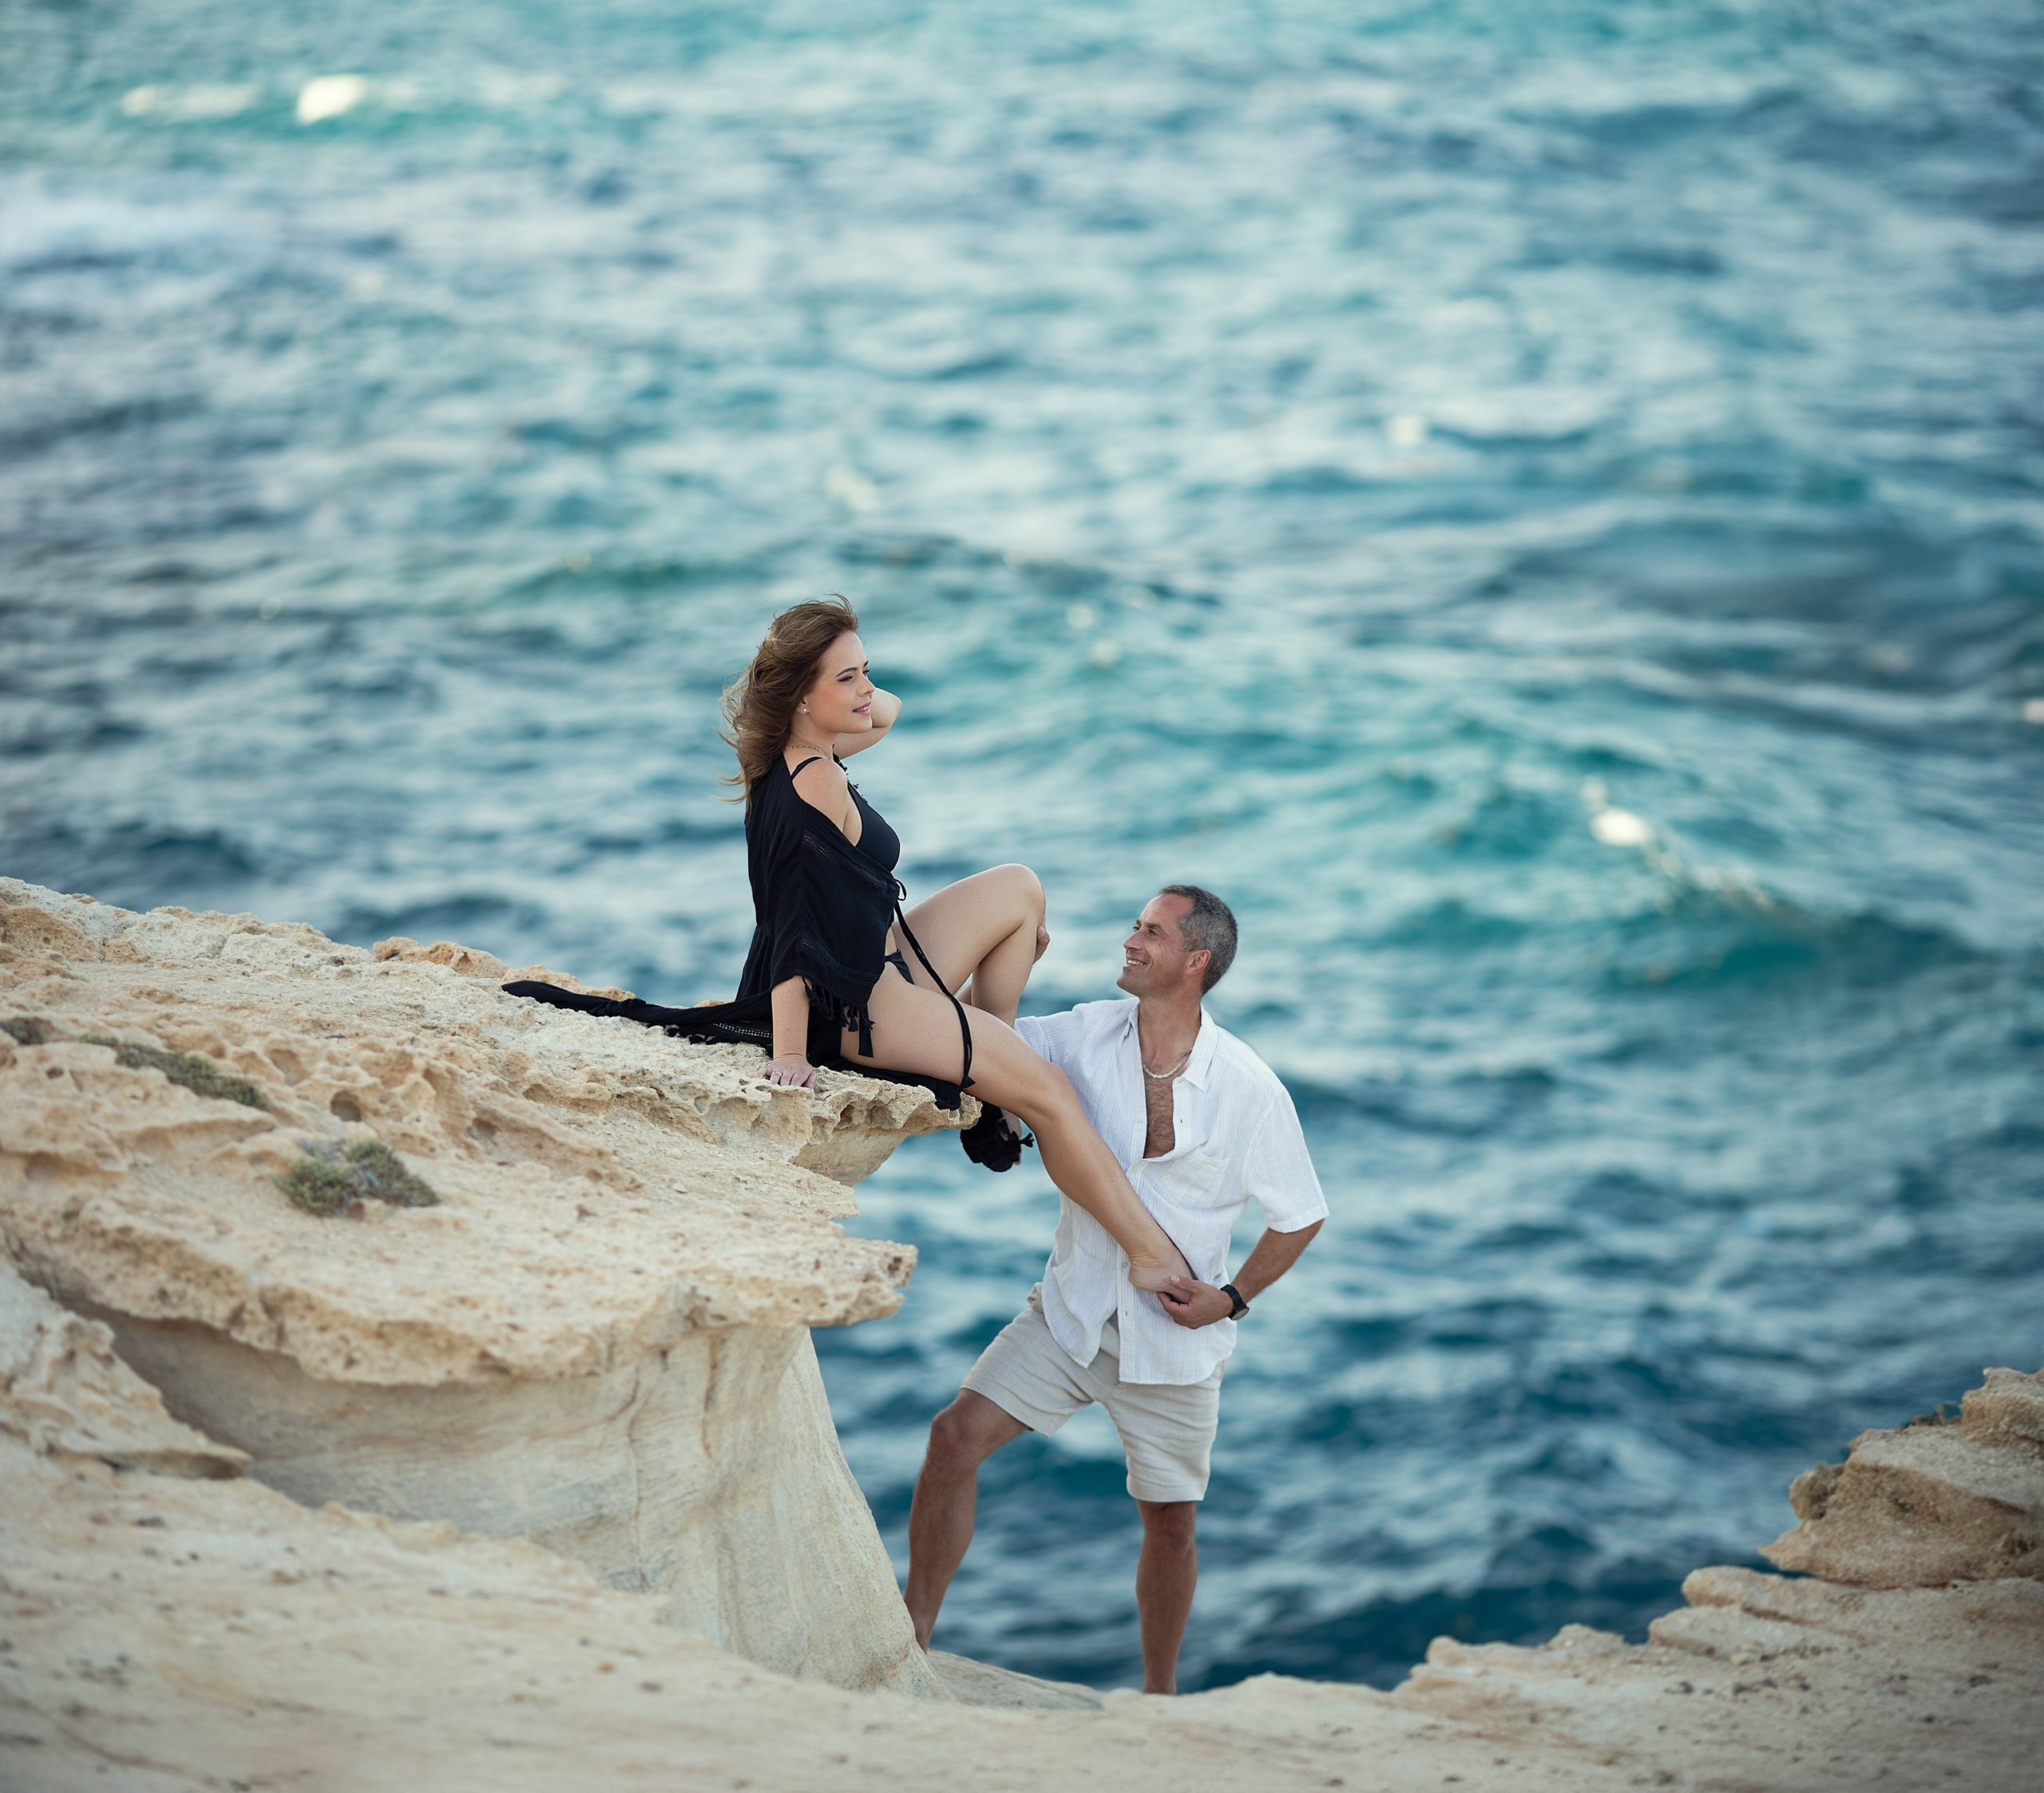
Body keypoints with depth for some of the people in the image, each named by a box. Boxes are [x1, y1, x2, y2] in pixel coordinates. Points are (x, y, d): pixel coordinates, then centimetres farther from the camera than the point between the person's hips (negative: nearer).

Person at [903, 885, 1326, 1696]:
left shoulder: (1248, 1087, -14)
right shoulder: (1089, 1035, -7)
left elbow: (1301, 1215, -4)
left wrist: (1233, 1297, -13)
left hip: (1173, 1337, -2)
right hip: (1071, 1313, 2)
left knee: (1169, 1520, 9)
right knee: (957, 1435, -14)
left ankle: (1159, 1694, 30)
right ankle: (912, 1634, -4)